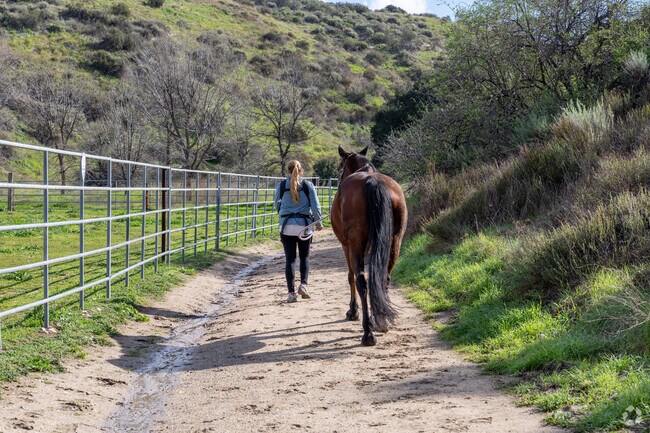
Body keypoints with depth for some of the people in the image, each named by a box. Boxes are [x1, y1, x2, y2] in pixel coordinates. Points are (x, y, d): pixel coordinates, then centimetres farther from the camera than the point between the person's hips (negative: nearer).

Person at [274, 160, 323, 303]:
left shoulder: (281, 186, 0)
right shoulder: (308, 185, -1)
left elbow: (276, 204, 13)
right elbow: (315, 206, -3)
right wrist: (318, 222, 10)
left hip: (286, 226, 0)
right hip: (305, 225, 0)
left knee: (290, 258, 4)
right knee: (304, 256, 16)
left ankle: (291, 292, -1)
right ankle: (303, 284, -2)